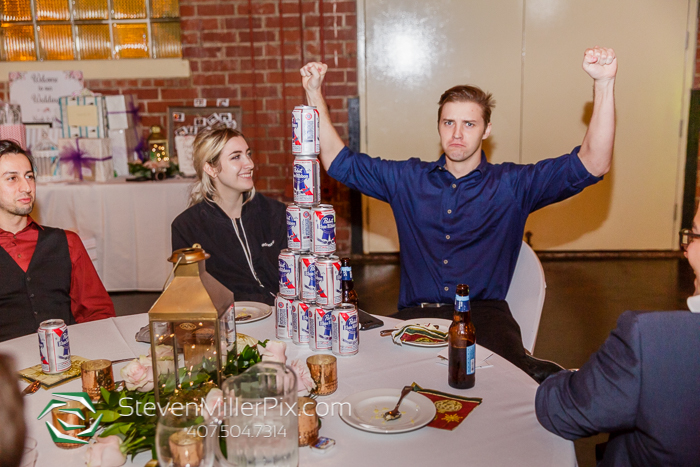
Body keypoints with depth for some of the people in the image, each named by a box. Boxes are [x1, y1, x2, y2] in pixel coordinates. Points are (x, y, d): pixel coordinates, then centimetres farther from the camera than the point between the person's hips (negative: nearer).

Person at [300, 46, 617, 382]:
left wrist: (603, 83, -7)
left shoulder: (512, 184, 10)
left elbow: (592, 164, 2)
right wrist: (314, 93, 17)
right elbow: (340, 162, 23)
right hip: (415, 316, 3)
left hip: (484, 315, -3)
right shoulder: (407, 179, 18)